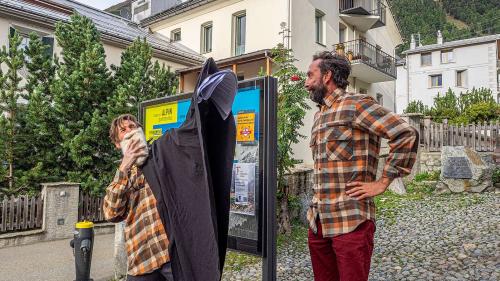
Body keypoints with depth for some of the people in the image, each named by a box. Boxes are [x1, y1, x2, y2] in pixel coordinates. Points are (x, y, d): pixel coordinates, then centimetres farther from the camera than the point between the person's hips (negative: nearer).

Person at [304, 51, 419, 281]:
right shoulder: (319, 115, 16)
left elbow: (407, 135, -17)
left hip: (350, 222, -8)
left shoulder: (356, 105, -10)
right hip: (317, 221, 8)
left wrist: (382, 183, -15)